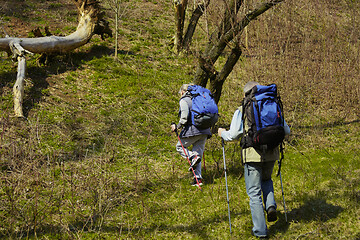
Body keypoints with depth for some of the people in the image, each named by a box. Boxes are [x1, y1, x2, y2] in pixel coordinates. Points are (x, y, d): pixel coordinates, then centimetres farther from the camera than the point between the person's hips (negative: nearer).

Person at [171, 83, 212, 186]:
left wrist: (178, 126, -10)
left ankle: (193, 157, -14)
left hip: (192, 129, -7)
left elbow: (185, 114, -16)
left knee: (180, 147, 13)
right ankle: (198, 178, 3)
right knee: (198, 152, 11)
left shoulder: (183, 100, 0)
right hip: (204, 131, 7)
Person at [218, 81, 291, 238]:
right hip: (271, 154, 4)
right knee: (266, 180, 32)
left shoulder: (241, 111, -3)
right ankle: (271, 205, 8)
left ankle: (260, 230, 7)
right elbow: (286, 131, 9)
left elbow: (233, 135, -6)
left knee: (254, 193, 5)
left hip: (252, 155, -4)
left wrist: (222, 133, 15)